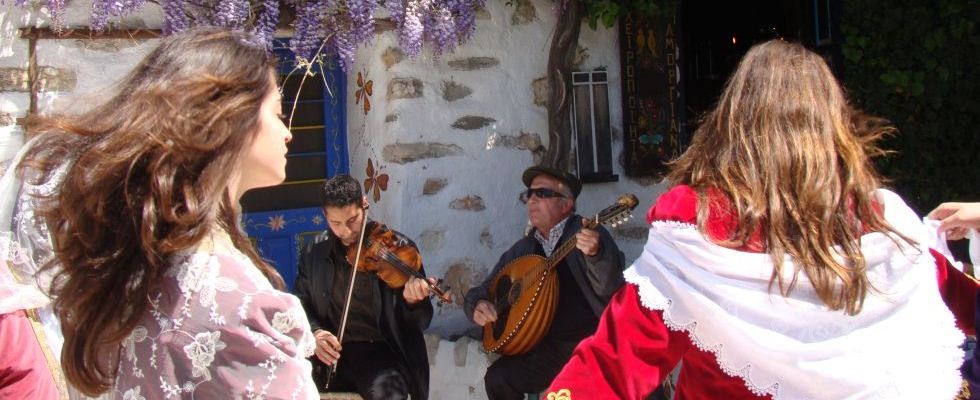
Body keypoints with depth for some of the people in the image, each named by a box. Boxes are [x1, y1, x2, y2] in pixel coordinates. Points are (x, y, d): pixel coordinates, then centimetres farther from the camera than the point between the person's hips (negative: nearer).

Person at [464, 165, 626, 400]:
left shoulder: (586, 233, -5)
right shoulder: (522, 250, 12)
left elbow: (610, 290, -20)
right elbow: (481, 291, 17)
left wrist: (595, 254, -39)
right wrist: (478, 305, -7)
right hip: (549, 347, 6)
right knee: (498, 378, -12)